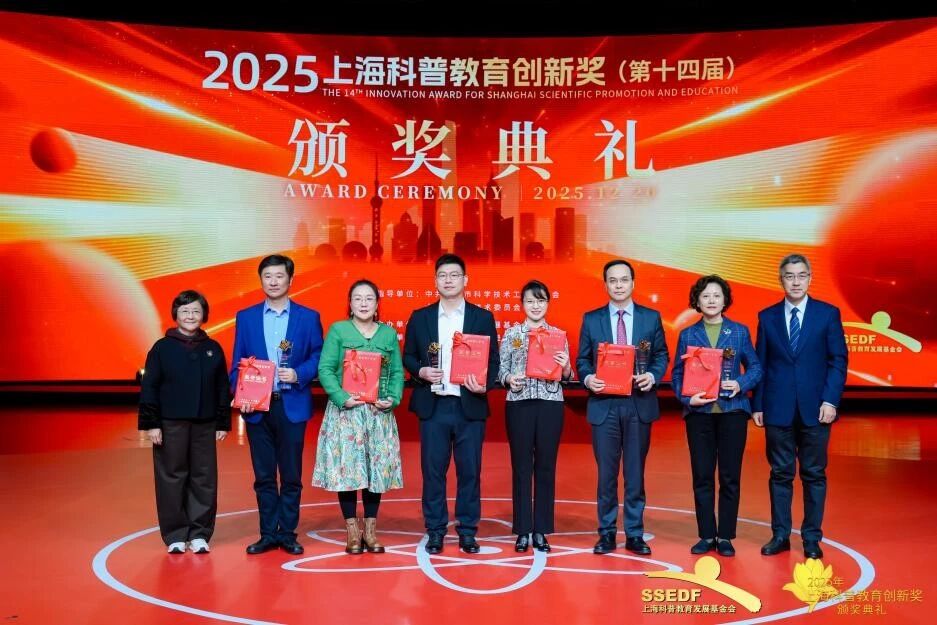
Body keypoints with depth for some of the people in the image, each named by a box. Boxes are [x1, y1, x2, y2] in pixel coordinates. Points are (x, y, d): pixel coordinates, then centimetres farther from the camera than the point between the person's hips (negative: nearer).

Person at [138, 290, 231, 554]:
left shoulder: (213, 349, 7)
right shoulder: (162, 348, -1)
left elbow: (222, 389, 9)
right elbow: (149, 388, -3)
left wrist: (223, 423, 6)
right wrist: (150, 424, -8)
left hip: (204, 425, 2)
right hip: (170, 424, -2)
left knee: (204, 479, 5)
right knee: (172, 478, 3)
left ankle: (200, 534, 15)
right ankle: (175, 535, 13)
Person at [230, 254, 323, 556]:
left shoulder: (308, 317, 3)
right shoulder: (246, 317, 8)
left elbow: (318, 356, 2)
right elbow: (238, 362, 8)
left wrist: (298, 374, -15)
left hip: (292, 405, -1)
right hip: (257, 406, 2)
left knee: (291, 475, 4)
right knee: (263, 475, 8)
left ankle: (288, 533, 16)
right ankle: (268, 534, 17)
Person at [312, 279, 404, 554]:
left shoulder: (389, 333, 10)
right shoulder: (338, 330, 2)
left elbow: (397, 372, 8)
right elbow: (325, 369, -4)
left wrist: (393, 398, -8)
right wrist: (342, 397, -16)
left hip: (379, 413, 2)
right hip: (346, 411, -2)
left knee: (377, 468, 3)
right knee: (346, 467, -3)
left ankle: (371, 530, 15)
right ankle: (353, 532, 9)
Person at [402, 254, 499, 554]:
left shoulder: (483, 317, 5)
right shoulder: (420, 317, 8)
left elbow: (493, 361, 4)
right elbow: (408, 357, 11)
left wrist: (485, 384, -15)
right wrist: (420, 371, -10)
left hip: (470, 406, 0)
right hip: (433, 406, 1)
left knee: (470, 471, 4)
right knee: (433, 471, 5)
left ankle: (468, 532, 16)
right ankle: (435, 531, 16)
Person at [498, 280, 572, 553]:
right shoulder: (511, 333, 5)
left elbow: (566, 376, 8)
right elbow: (501, 370, 3)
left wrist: (565, 366, -13)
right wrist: (509, 379, -17)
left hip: (550, 404, 1)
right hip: (519, 404, -1)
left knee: (546, 467, 5)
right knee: (521, 467, 2)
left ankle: (541, 531, 13)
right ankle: (523, 531, 10)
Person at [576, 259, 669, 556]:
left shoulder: (651, 317, 6)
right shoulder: (591, 319, 5)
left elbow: (661, 355, 8)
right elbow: (582, 359, 7)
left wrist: (653, 376, -11)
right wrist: (588, 378, -13)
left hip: (639, 404, 0)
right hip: (604, 404, 0)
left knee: (635, 473, 7)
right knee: (606, 473, 5)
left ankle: (635, 534, 16)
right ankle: (607, 533, 15)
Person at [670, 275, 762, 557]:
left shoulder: (739, 332, 5)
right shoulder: (687, 335, 6)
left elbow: (755, 367, 6)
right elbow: (677, 374, 5)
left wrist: (741, 384, -13)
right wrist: (687, 398, -11)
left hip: (732, 410, 0)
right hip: (699, 412, 1)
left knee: (730, 477, 3)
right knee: (702, 476, 4)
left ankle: (725, 537, 13)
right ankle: (706, 535, 14)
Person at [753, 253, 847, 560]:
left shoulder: (828, 313, 2)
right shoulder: (767, 316, 6)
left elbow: (838, 360, 0)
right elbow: (760, 364, 6)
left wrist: (830, 400, -10)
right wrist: (757, 405, 1)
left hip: (814, 408, -1)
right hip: (777, 408, 1)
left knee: (814, 474, 6)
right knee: (780, 474, 7)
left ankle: (812, 538, 16)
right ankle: (780, 535, 16)